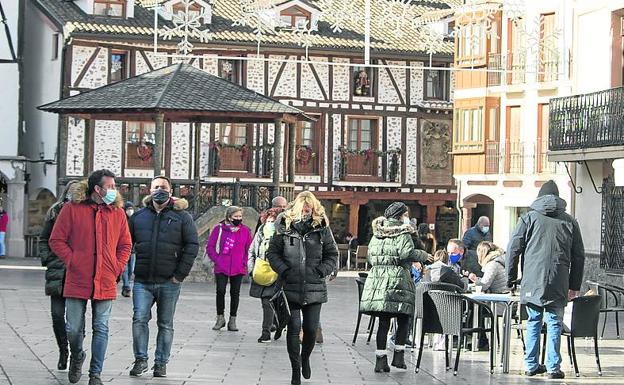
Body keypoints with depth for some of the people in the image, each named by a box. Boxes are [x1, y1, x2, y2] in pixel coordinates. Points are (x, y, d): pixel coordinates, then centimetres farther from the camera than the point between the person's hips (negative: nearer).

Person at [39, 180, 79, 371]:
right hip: (57, 272, 2)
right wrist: (47, 259, 3)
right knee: (57, 314, 1)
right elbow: (44, 239, 15)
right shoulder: (55, 212, 8)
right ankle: (63, 351, 18)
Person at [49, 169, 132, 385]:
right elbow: (56, 240, 2)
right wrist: (72, 261, -6)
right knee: (74, 328, 4)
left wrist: (117, 268, 3)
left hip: (105, 283, 2)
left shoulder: (117, 212, 8)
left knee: (101, 329, 2)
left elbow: (125, 245, 16)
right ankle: (77, 357, 34)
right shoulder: (72, 208, -1)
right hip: (77, 280, -2)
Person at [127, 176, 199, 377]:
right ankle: (140, 359, 4)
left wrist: (180, 274, -8)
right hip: (142, 281, 1)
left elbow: (192, 245, -2)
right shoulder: (138, 216, 8)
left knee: (165, 324, 7)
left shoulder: (181, 216, 1)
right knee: (139, 319, -7)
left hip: (169, 282, -1)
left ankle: (161, 363, 15)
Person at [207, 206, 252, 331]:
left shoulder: (245, 230, 5)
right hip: (221, 268, -2)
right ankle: (220, 318, 8)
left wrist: (244, 262, 1)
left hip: (238, 269, 2)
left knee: (235, 293, 6)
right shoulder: (219, 229, -1)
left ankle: (232, 321, 14)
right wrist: (217, 260, -6)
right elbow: (210, 247, 3)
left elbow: (249, 249, 13)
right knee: (220, 291, -7)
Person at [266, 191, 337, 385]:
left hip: (314, 288, 1)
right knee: (294, 328, -3)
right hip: (290, 288, -1)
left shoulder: (322, 228, 1)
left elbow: (332, 254, 10)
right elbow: (272, 252, 5)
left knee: (311, 329, 4)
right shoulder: (284, 227, -2)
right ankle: (295, 369, 9)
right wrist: (284, 270, -7)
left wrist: (321, 271, -5)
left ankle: (305, 358, 33)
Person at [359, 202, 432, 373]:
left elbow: (370, 255, 15)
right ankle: (398, 356, 4)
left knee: (383, 321, 7)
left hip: (377, 276, 6)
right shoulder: (402, 232, -4)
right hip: (397, 277, -6)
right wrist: (423, 256, -2)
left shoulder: (377, 232, 14)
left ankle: (380, 359, 3)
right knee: (403, 320, 7)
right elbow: (406, 253, -17)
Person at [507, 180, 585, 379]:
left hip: (532, 282, 0)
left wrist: (510, 278, 9)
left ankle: (531, 365, 12)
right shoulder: (569, 221, 9)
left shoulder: (529, 218, 5)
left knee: (533, 322, 9)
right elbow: (579, 256, 10)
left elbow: (513, 249, 2)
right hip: (558, 284, 0)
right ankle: (553, 366, 1)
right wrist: (575, 285, 14)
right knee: (554, 323, 4)